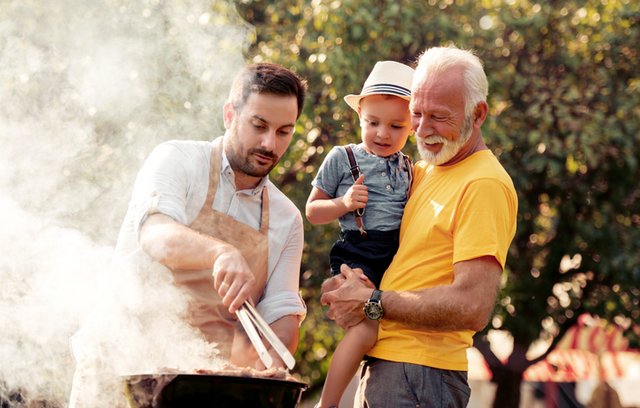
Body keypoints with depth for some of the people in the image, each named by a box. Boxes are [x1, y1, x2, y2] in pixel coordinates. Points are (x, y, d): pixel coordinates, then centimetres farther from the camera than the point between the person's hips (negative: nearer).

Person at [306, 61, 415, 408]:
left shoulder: (408, 168, 14)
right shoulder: (342, 159, 2)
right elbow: (313, 211, 7)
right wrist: (343, 203, -11)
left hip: (398, 258, 6)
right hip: (356, 256, -5)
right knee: (365, 327, -21)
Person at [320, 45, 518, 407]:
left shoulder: (484, 184, -13)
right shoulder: (423, 171, 14)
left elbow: (473, 306, -22)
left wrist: (372, 303, -15)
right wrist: (350, 286, -4)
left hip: (420, 378, -8)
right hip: (379, 363, 8)